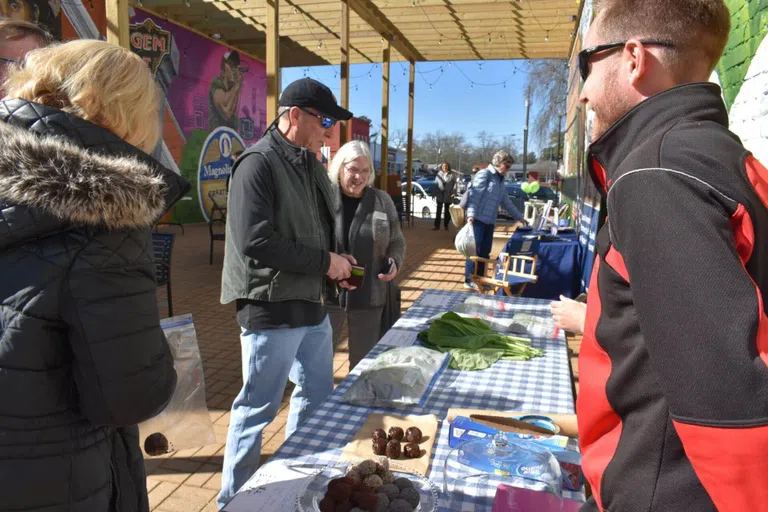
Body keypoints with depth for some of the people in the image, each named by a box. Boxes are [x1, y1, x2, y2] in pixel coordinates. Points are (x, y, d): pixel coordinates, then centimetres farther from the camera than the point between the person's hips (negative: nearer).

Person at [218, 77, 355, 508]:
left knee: (318, 395, 20)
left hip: (312, 302, 9)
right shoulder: (259, 163, -16)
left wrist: (336, 261, 0)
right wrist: (324, 262, -18)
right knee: (259, 408, 5)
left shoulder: (310, 162, 12)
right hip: (272, 308, -9)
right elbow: (255, 242, -25)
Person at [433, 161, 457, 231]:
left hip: (448, 196, -1)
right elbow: (436, 184, 7)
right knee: (439, 210, 1)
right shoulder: (439, 174, 7)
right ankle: (437, 225, 3)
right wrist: (435, 193, 0)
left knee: (447, 211, 8)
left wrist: (453, 193, -11)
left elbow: (454, 184, -1)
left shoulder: (452, 175, 1)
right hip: (440, 195, 1)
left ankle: (446, 225, 17)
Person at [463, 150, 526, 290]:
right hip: (478, 219, -8)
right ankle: (469, 280, 1)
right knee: (474, 250, -6)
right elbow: (474, 195, -15)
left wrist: (519, 217, 31)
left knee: (485, 252, 8)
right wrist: (471, 214, -27)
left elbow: (506, 202, 29)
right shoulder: (484, 174, -5)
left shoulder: (501, 182, 20)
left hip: (490, 222, 8)